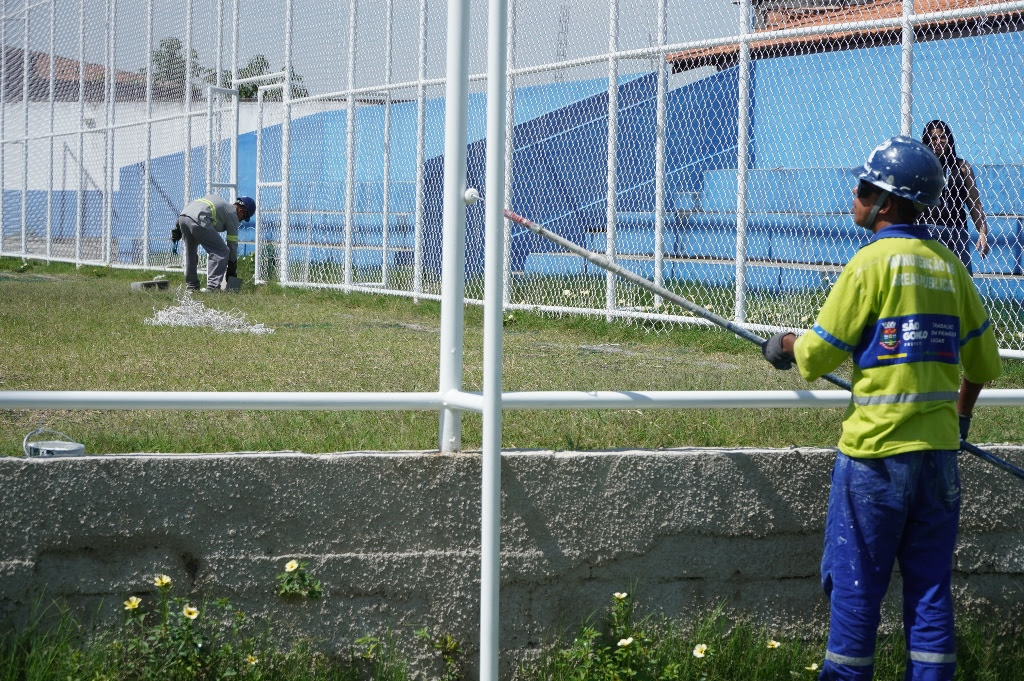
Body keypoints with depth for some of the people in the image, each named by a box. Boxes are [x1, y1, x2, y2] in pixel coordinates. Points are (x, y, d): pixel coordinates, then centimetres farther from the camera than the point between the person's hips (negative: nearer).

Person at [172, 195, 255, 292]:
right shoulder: (232, 214, 14)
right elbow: (232, 245, 15)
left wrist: (177, 229, 24)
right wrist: (232, 271, 20)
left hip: (182, 216, 8)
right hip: (198, 221, -8)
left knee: (191, 252, 25)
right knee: (222, 252, 1)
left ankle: (191, 286, 28)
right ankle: (212, 287, -5)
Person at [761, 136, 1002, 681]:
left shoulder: (872, 262, -10)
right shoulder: (949, 264, 7)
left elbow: (818, 355, -7)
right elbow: (983, 362, 14)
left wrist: (786, 346, 14)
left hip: (876, 451, -5)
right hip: (938, 449, 6)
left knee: (856, 582, 4)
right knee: (930, 584, 9)